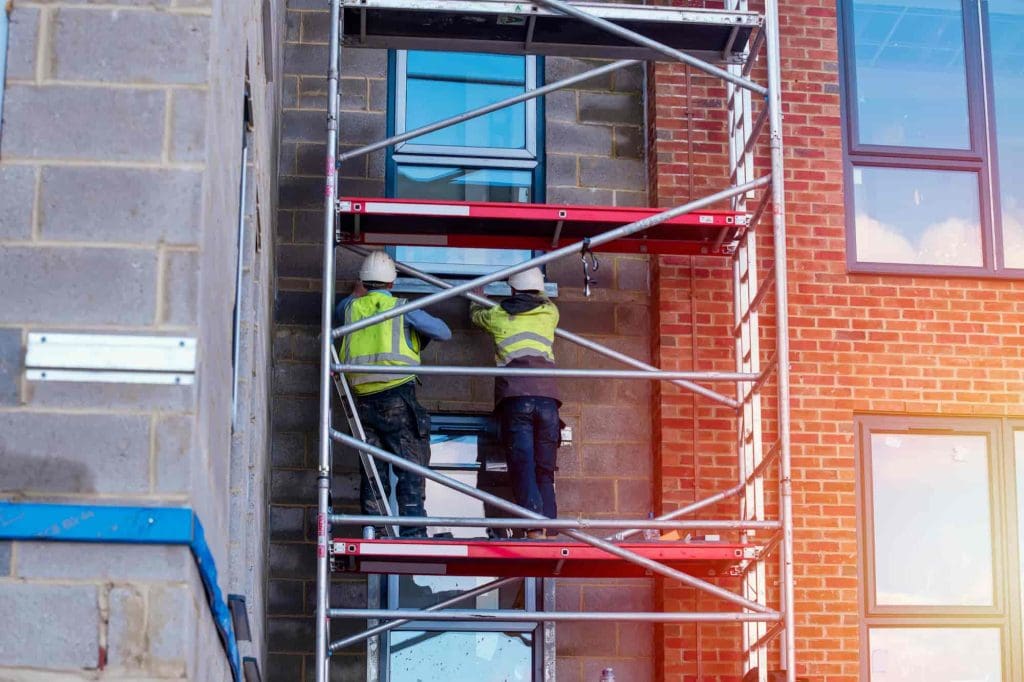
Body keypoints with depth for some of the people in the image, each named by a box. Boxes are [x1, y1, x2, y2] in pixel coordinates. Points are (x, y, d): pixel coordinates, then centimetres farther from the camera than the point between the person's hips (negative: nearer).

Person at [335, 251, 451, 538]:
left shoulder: (352, 307, 11)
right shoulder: (402, 308, 1)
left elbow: (337, 314, 36)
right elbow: (445, 333, 5)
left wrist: (355, 295, 50)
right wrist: (422, 335, 25)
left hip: (364, 401, 4)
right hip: (397, 397, -4)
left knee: (373, 469, 8)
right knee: (411, 469, -4)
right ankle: (412, 532, -14)